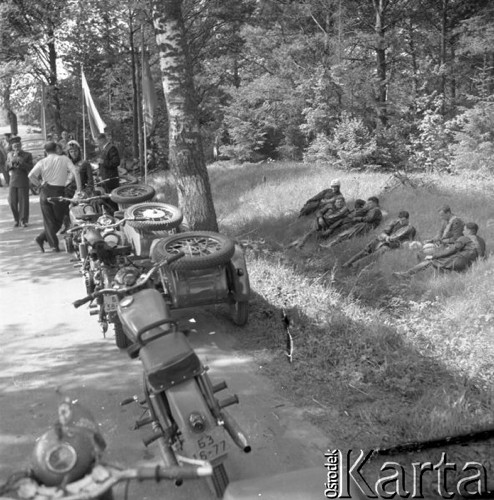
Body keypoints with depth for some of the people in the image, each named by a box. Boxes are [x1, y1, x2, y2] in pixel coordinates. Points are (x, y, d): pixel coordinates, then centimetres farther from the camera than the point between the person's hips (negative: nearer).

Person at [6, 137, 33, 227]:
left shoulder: (27, 155, -1)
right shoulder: (10, 154, 11)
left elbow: (30, 168, -8)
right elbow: (7, 167, 7)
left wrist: (21, 162, -20)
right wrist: (12, 161, -11)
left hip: (23, 182, -3)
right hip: (12, 181, 3)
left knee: (23, 202, -2)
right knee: (12, 202, 3)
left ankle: (23, 220, 10)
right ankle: (16, 220, 18)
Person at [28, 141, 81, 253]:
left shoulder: (42, 162, 4)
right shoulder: (64, 159, 2)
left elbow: (31, 175, -8)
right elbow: (75, 172, -9)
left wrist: (40, 183, 8)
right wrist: (79, 189, -7)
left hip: (45, 191, 2)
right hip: (59, 191, -2)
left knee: (49, 220, 8)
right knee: (58, 220, 11)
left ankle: (54, 245, 3)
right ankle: (41, 238, 5)